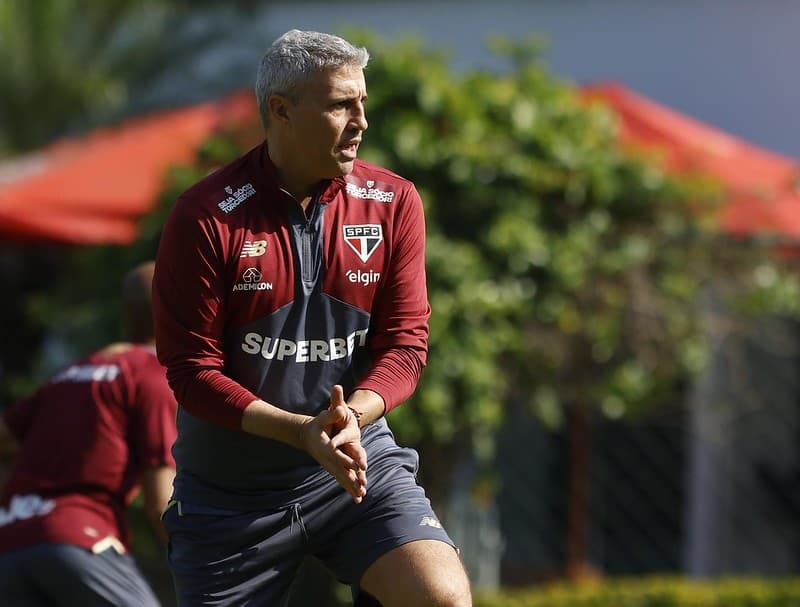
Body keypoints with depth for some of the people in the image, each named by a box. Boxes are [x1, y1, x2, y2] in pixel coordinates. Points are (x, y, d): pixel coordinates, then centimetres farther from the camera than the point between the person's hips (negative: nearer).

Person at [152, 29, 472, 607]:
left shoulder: (394, 202, -1)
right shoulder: (205, 216, -10)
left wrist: (353, 414, -22)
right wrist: (301, 429, -23)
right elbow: (190, 368, -11)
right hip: (229, 489, -1)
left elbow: (406, 342, -1)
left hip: (358, 468, 1)